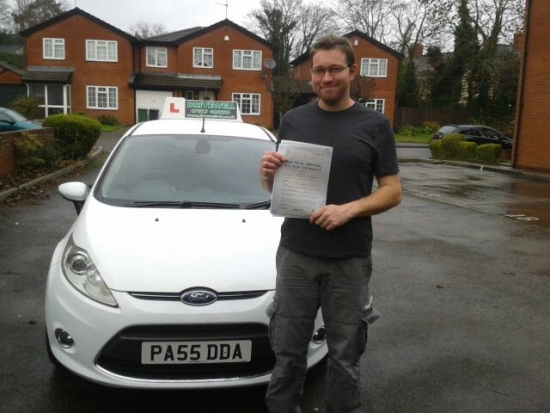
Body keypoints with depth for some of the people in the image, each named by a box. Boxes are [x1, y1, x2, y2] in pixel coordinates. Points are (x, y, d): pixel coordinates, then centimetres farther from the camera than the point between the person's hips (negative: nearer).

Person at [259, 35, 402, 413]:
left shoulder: (375, 124, 1)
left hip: (350, 260, -1)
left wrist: (349, 209, -19)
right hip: (295, 256, 2)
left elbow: (392, 192, -2)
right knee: (288, 352, 11)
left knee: (344, 356, 13)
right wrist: (268, 173, -12)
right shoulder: (293, 120, 6)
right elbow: (277, 188, 11)